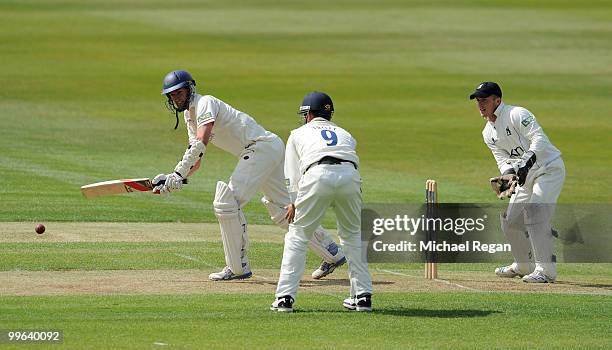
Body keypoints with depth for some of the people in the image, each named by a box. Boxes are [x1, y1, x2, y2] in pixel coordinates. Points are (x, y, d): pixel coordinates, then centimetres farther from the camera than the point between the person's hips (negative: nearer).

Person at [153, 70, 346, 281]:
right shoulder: (190, 115, 18)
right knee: (283, 210, 16)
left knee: (226, 203, -16)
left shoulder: (205, 103, -12)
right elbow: (196, 161, 17)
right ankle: (332, 254, 24)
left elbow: (201, 143, -29)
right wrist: (173, 179, -1)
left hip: (262, 146, -11)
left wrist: (178, 174, -31)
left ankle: (238, 267, -10)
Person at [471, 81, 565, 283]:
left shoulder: (517, 115, -16)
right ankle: (524, 266, 29)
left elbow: (539, 139, -26)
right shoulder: (489, 133, 9)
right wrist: (508, 175, -20)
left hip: (550, 168, -9)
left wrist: (526, 163, -39)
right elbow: (503, 159, 2)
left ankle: (546, 269, -22)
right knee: (510, 219, 11)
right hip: (527, 176, 9)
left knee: (535, 212, -23)